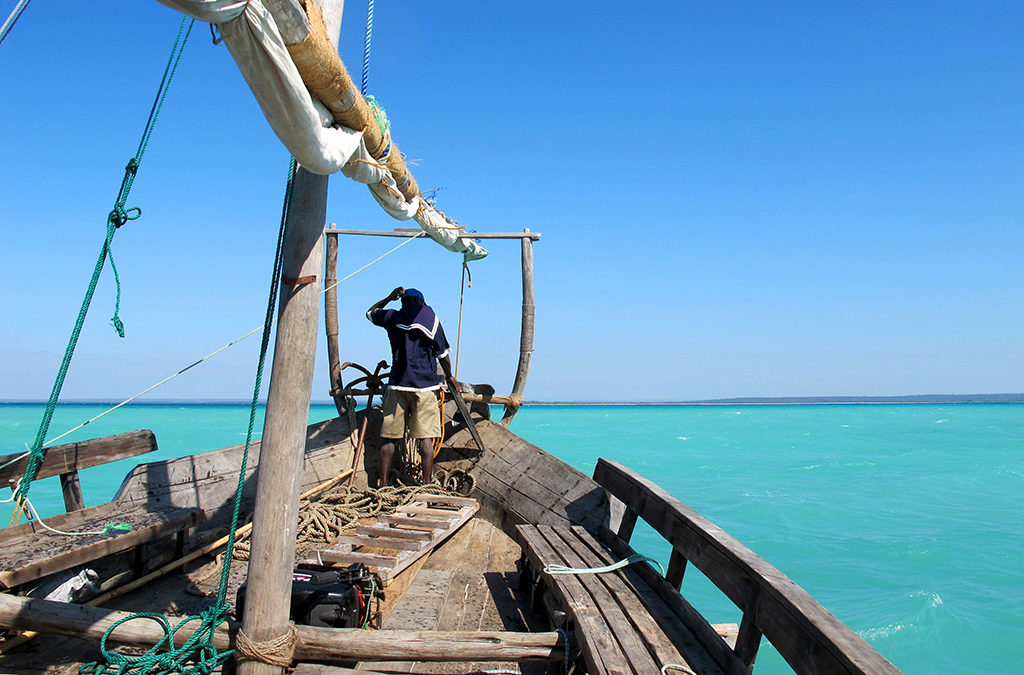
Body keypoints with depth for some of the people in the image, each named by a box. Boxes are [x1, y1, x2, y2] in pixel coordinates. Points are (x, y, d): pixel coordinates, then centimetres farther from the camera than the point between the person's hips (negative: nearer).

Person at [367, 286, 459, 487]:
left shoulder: (392, 317, 7)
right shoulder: (431, 318, 3)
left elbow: (370, 312, 29)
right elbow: (443, 354, 5)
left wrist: (389, 298, 31)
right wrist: (449, 377, 19)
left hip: (397, 384, 2)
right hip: (424, 384, -2)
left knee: (388, 436, 7)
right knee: (425, 437, -3)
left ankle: (383, 484, 9)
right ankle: (427, 484, -5)